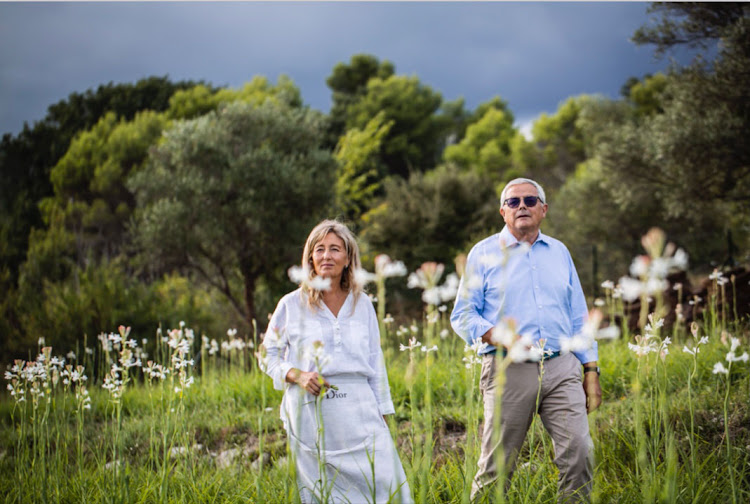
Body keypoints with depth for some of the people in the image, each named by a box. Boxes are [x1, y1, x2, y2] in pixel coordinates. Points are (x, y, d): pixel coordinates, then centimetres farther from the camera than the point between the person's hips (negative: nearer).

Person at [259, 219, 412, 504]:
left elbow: (375, 362, 13)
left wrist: (381, 414, 10)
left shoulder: (362, 304, 11)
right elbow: (269, 356, 10)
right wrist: (297, 375, -9)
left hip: (358, 410, 2)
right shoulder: (292, 305, 4)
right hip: (310, 413, -1)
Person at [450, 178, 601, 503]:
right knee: (497, 465, 1)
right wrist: (493, 334, -17)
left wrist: (591, 370, 13)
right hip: (509, 369, -2)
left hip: (562, 368, 3)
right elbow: (462, 315, 3)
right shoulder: (484, 253, 6)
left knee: (579, 452, -10)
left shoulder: (559, 252, 17)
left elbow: (578, 316, 19)